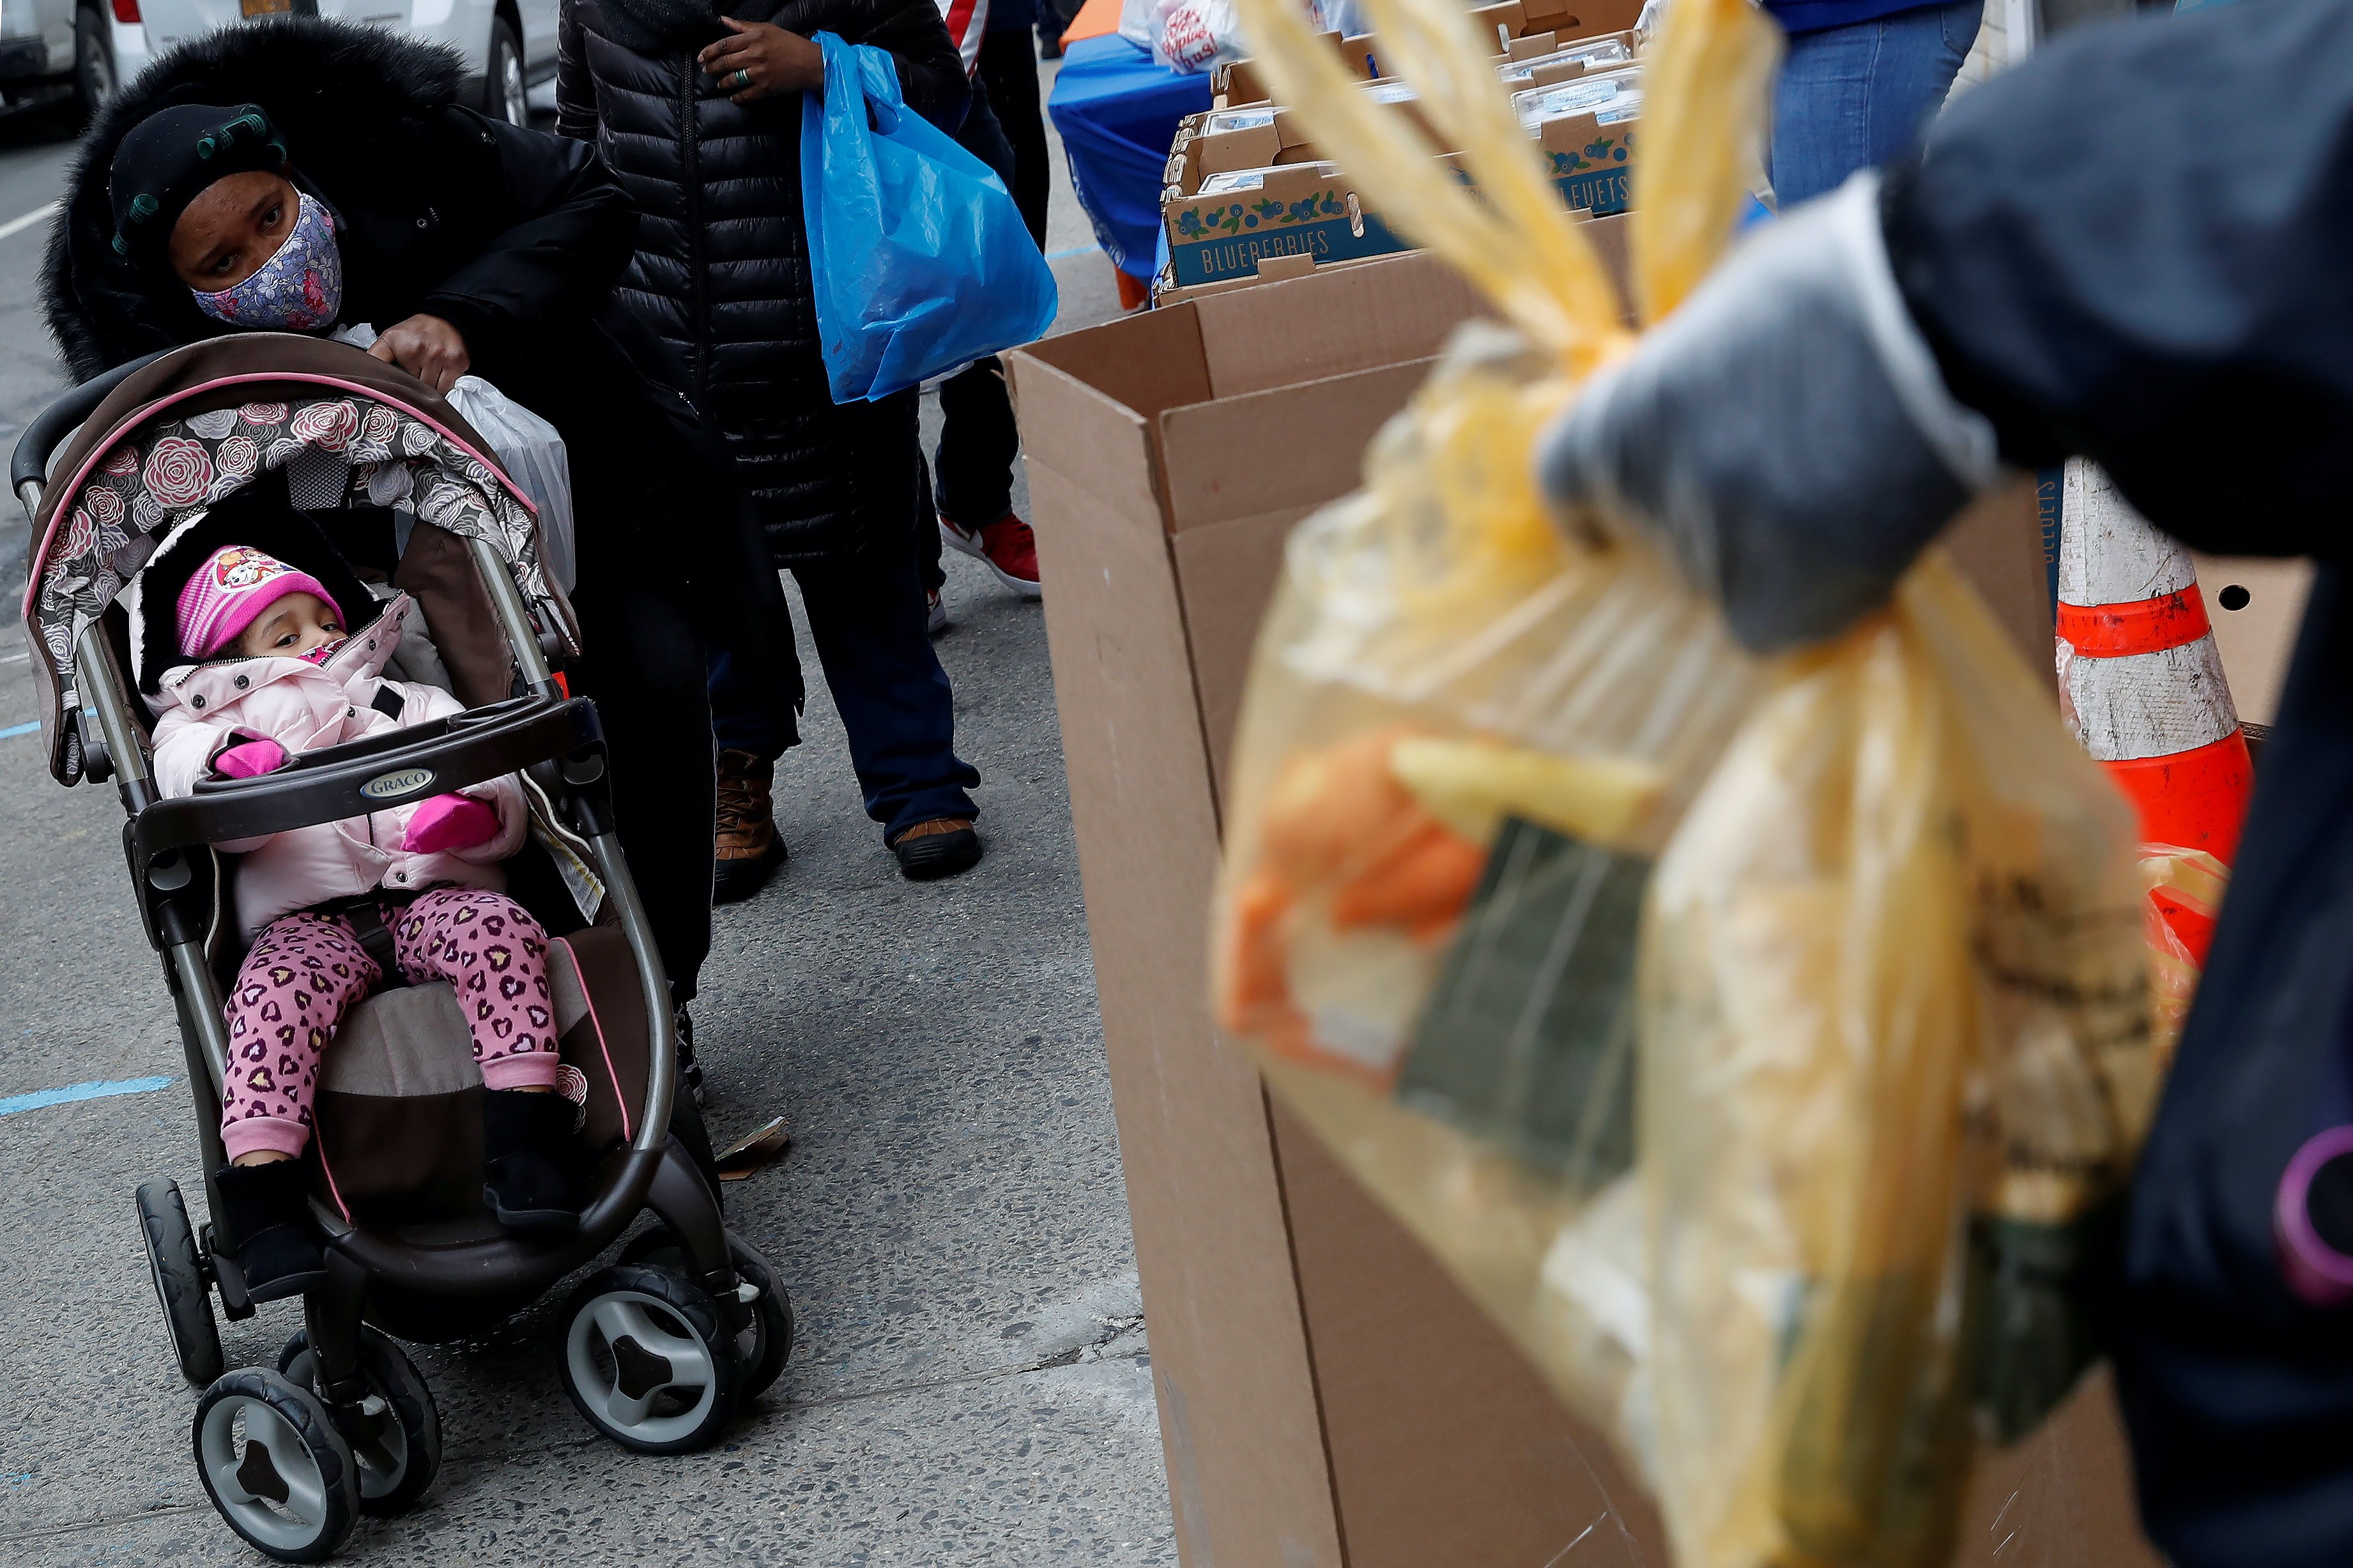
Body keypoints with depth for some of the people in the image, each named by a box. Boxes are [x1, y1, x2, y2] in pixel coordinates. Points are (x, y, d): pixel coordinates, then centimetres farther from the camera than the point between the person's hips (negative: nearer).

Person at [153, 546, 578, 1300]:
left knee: (499, 930, -33)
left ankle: (523, 1147, -40)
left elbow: (504, 793, 17)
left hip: (432, 894, 1)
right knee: (276, 994, -35)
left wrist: (476, 814, -10)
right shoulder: (222, 725, 28)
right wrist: (230, 763, -23)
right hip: (307, 918, -1)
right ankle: (263, 1203, -40)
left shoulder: (415, 705, 31)